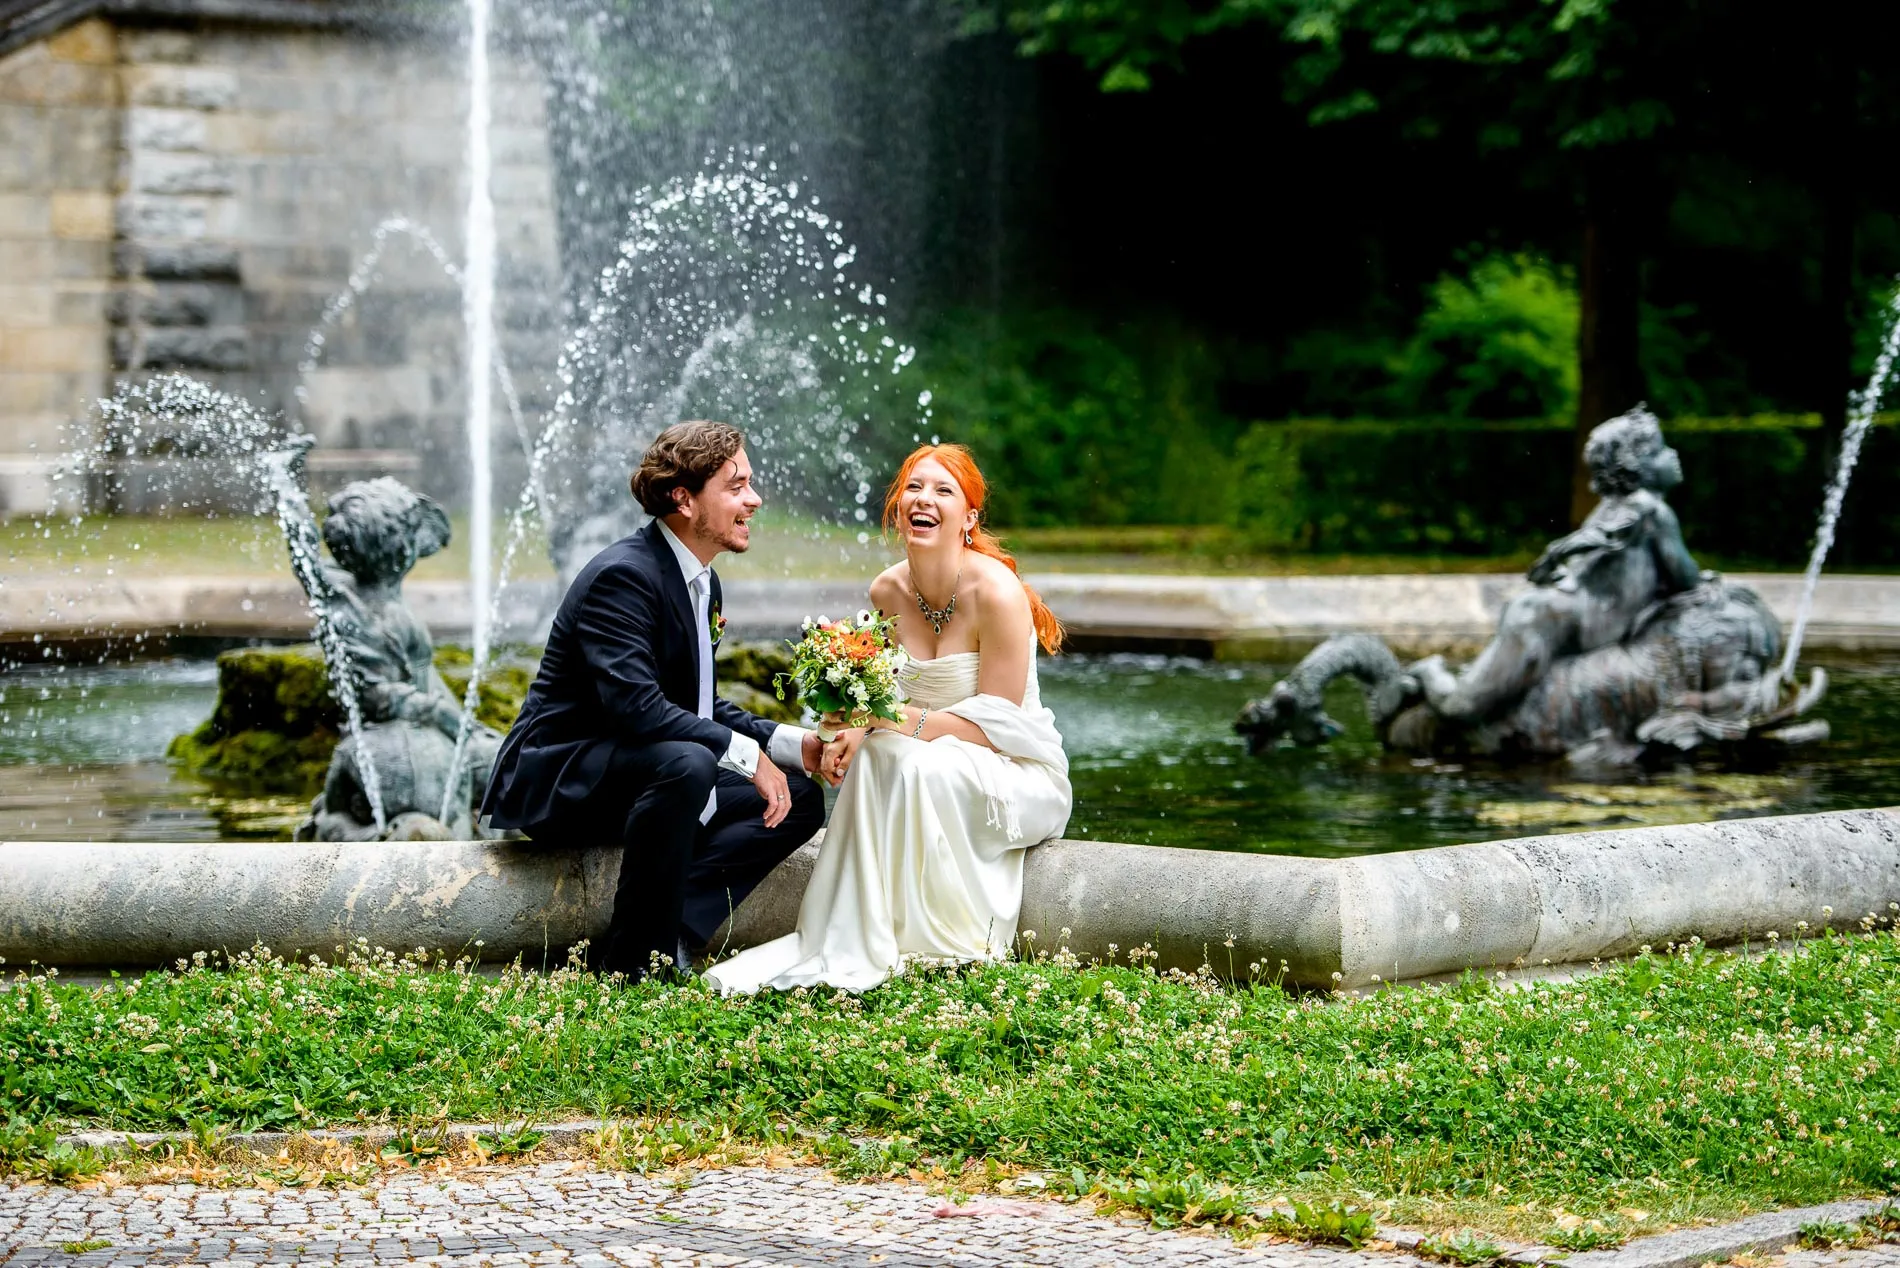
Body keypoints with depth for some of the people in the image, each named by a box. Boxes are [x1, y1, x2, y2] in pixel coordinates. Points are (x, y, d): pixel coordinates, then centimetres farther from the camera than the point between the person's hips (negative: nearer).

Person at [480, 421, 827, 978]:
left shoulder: (702, 582, 12)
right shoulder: (623, 575, -19)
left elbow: (700, 707, 18)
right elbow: (636, 706, -30)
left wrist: (795, 744, 3)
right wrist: (748, 755, -26)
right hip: (555, 779, -10)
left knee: (801, 798, 3)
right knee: (687, 763, -37)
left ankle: (667, 928, -12)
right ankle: (636, 956, -25)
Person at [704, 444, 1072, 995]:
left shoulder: (996, 592, -19)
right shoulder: (887, 591, -1)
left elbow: (997, 719, -19)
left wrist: (901, 721, -27)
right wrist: (858, 730, -16)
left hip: (1023, 774, -5)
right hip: (932, 768, 5)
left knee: (922, 765, -34)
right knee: (875, 755, -27)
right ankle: (851, 941, -26)